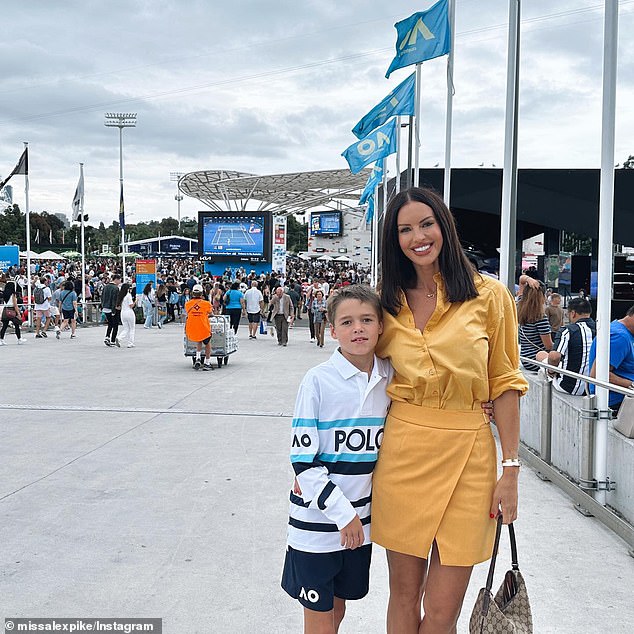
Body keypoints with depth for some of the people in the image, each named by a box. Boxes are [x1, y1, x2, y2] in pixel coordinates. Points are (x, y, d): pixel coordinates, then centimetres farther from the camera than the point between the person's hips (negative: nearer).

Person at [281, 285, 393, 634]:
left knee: (339, 605, 18)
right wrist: (342, 513, -14)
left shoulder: (390, 377, -1)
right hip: (318, 518, -4)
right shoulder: (319, 379, -14)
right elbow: (302, 459, -13)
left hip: (362, 517, 4)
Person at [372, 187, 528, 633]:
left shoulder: (489, 295, -2)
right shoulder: (388, 301, 6)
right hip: (402, 451, 3)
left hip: (468, 455, -2)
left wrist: (510, 469, -5)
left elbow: (505, 384, 0)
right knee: (404, 596, 12)